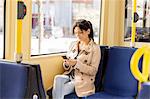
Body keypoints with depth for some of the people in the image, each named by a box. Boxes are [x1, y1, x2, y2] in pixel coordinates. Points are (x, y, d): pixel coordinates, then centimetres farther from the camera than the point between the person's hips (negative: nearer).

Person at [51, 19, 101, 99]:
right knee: (58, 78, -30)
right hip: (69, 76, 5)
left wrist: (77, 63, -19)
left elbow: (93, 71, -9)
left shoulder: (95, 48, -4)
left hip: (83, 80, -5)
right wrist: (66, 64, -8)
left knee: (59, 91, -28)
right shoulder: (73, 45, 12)